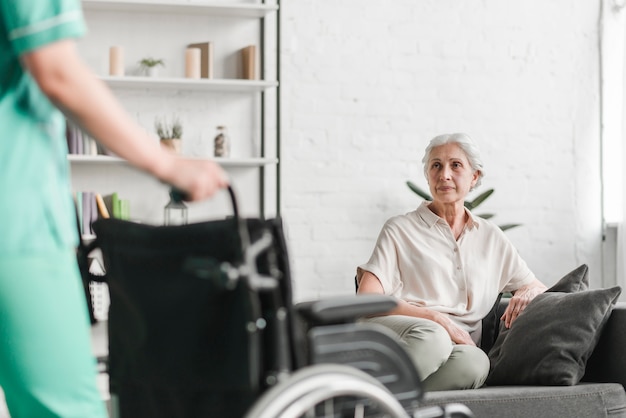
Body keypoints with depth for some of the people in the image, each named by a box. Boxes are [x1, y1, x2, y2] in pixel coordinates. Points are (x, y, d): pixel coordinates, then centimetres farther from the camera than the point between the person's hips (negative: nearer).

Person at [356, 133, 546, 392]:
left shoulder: (491, 238, 22)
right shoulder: (400, 230, 11)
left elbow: (538, 288, 29)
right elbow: (367, 300, -1)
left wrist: (528, 292, 3)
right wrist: (436, 319, -13)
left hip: (458, 344, 3)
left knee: (475, 361, -36)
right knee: (432, 337, -40)